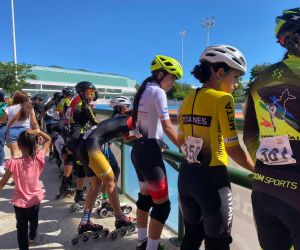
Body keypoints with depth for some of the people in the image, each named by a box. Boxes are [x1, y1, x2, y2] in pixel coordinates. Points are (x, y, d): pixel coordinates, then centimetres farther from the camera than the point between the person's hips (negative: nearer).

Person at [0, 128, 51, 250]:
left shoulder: (13, 163, -25)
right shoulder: (38, 159, -21)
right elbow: (48, 140, -11)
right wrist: (38, 132, -25)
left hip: (20, 201, -3)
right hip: (35, 198, 3)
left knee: (21, 226, 15)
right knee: (34, 220, 30)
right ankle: (32, 238, 57)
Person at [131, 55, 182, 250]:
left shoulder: (143, 91, 16)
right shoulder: (158, 91, -11)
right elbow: (167, 127, -17)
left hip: (139, 149, 10)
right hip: (150, 151, -10)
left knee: (145, 196, 20)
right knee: (162, 204, 0)